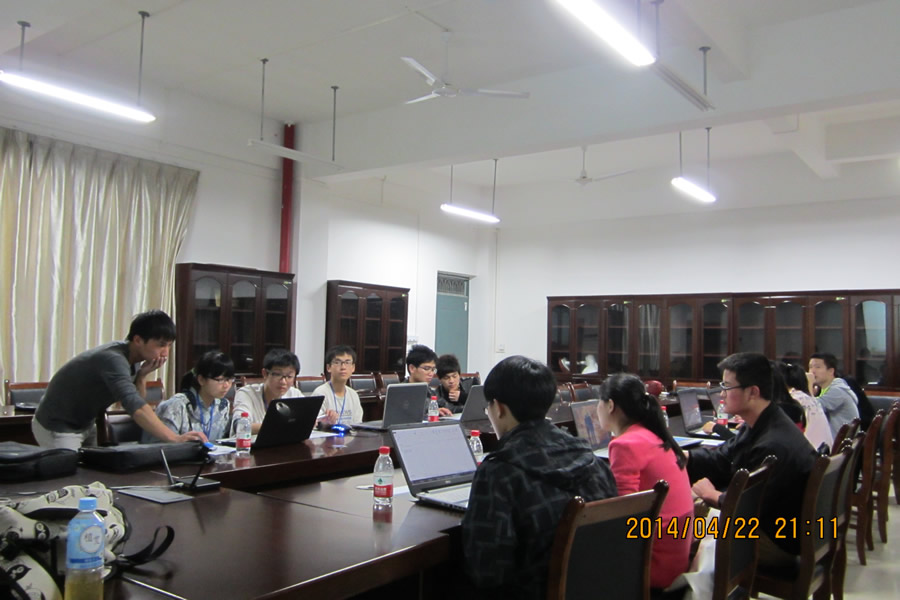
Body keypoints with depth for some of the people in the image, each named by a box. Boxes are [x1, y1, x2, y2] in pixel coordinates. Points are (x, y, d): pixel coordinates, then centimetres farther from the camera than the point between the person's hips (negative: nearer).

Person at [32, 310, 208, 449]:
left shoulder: (133, 359, -5)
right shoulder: (113, 360, -32)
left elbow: (136, 402, -1)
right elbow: (135, 406, -45)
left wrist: (142, 376, -19)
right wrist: (174, 438, -53)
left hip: (85, 425, 8)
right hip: (58, 428, -8)